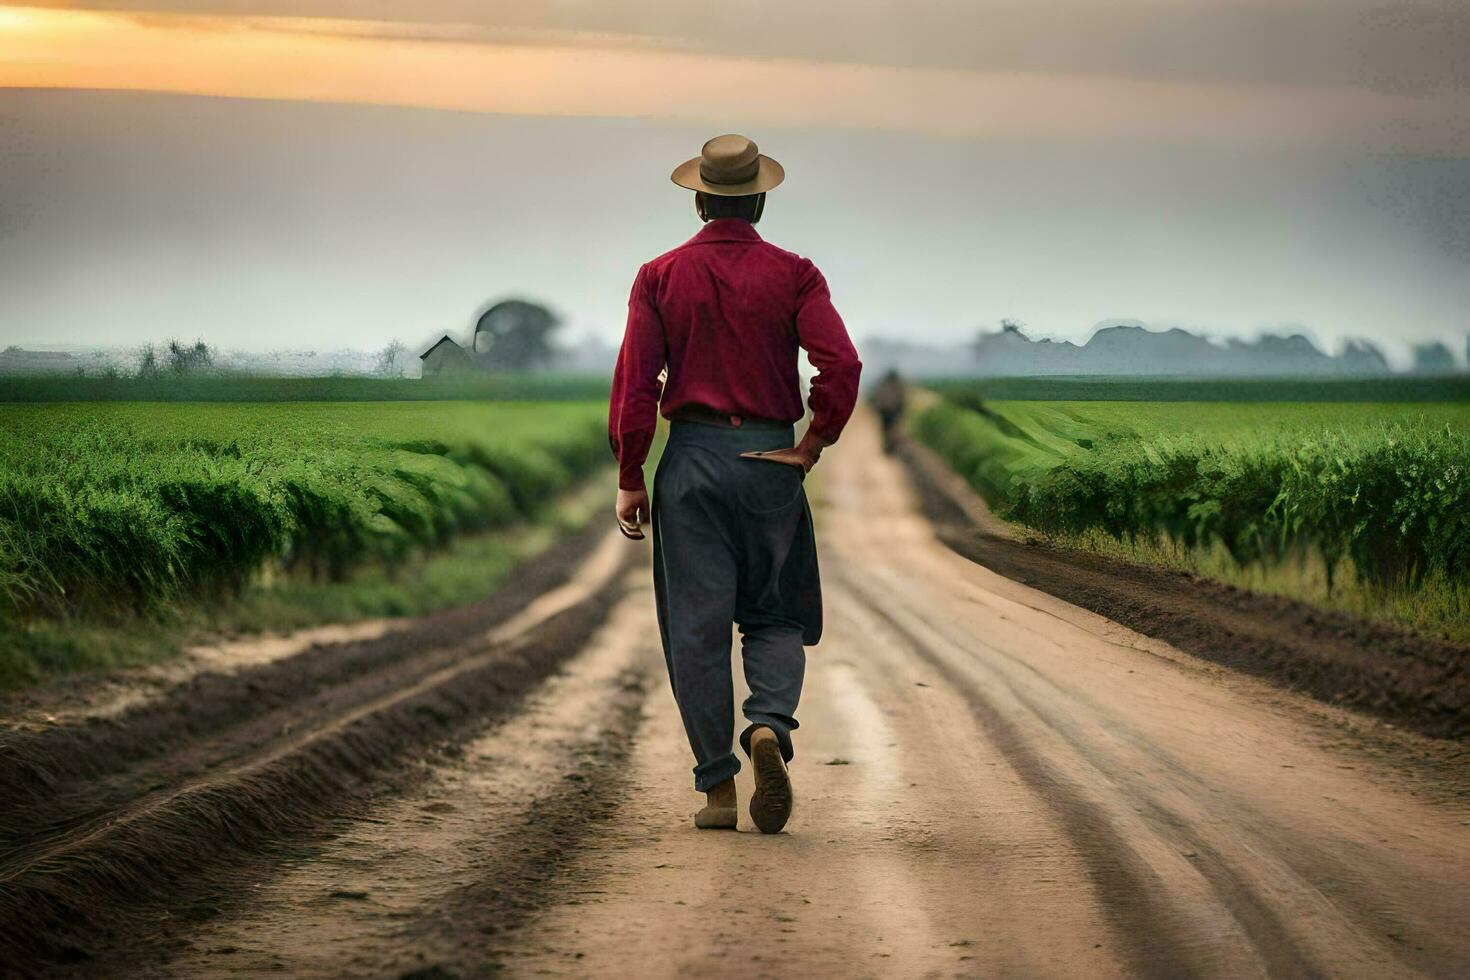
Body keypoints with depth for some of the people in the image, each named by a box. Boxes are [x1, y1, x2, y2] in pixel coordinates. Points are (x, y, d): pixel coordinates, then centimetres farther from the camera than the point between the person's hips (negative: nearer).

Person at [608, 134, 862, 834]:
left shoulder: (660, 276, 3)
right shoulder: (792, 276, 0)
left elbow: (635, 383, -3)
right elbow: (842, 365, -14)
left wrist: (629, 479, 1)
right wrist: (812, 445, -3)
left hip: (690, 460, 0)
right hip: (770, 460, 0)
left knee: (697, 626, 3)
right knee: (774, 617, 11)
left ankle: (717, 788, 2)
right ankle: (769, 725, -17)